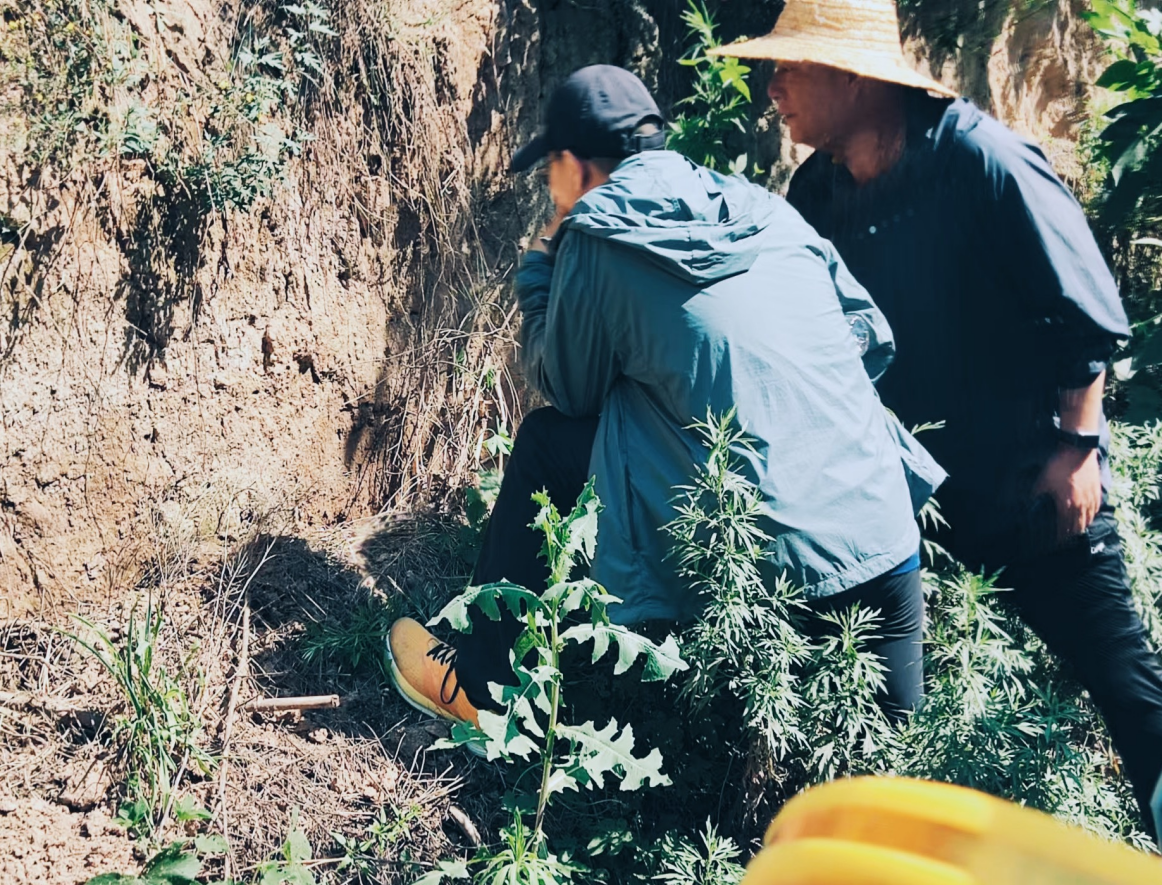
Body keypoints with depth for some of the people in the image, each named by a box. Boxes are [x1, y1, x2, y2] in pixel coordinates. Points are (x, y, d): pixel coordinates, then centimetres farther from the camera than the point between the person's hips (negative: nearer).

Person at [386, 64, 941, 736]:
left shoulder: (597, 233, -4)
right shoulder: (766, 208, 11)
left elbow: (567, 389, 7)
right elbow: (874, 339, 13)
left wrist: (539, 268, 21)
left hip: (764, 569, -5)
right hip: (888, 547, 6)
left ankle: (480, 681, 22)